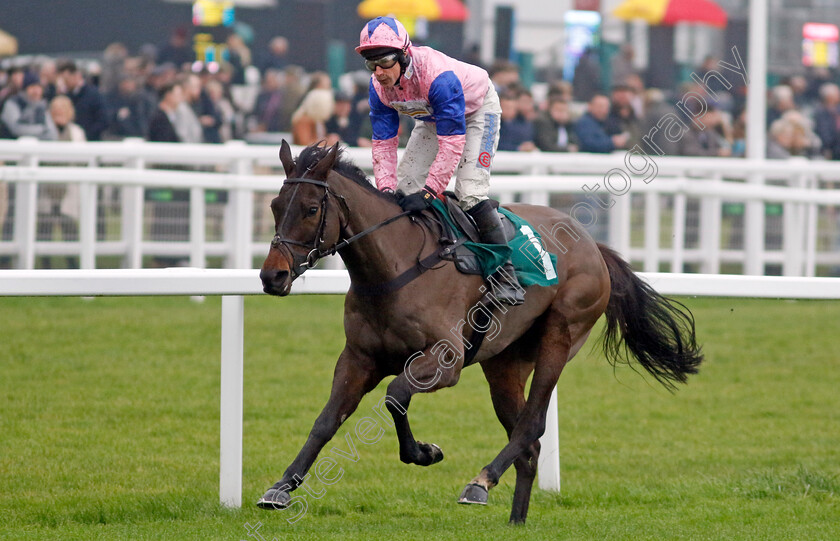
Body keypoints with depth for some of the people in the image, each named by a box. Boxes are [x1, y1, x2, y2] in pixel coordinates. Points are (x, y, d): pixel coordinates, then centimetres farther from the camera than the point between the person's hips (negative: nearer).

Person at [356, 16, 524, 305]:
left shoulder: (438, 76, -42)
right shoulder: (379, 86, -22)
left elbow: (452, 141, -41)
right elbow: (384, 142, -15)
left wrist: (428, 192, -44)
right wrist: (386, 189, -28)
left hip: (478, 109, -7)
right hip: (432, 116, 7)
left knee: (470, 191, -22)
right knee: (403, 188, 0)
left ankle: (505, 273, -16)